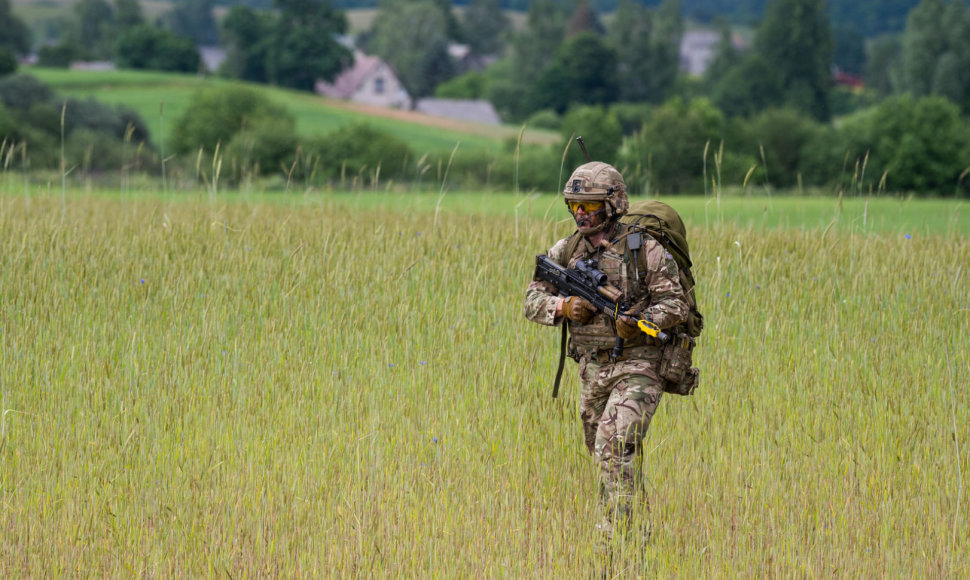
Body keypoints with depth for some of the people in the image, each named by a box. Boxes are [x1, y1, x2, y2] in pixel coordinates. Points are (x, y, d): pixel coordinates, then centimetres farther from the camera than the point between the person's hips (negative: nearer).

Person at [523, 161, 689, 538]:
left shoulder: (645, 250, -9)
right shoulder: (565, 251, 5)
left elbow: (676, 304, -7)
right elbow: (533, 301, 7)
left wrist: (641, 322, -25)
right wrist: (564, 307, -14)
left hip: (637, 368, -6)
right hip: (592, 369, 6)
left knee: (614, 449, -20)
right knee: (600, 452, 15)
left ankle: (613, 536, -20)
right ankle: (641, 527, 34)